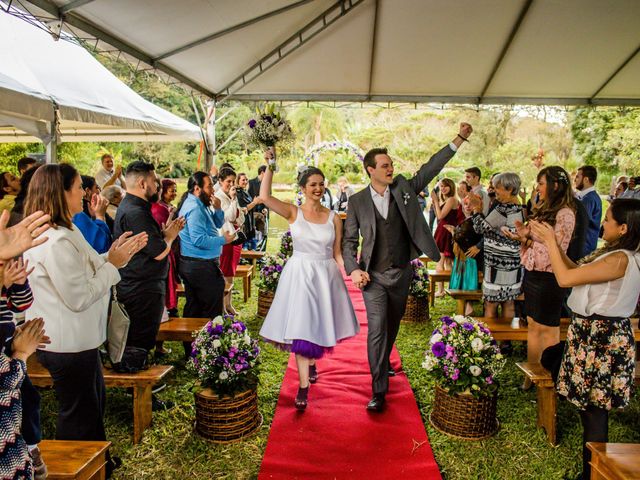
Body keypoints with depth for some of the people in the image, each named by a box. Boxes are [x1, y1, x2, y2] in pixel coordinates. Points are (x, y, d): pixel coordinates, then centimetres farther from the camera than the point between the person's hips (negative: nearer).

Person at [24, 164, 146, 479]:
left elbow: (84, 274, 11)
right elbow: (79, 298, -26)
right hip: (68, 345, -11)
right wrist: (112, 263, -18)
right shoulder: (56, 242, -26)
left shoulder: (62, 232, 7)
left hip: (74, 339, 11)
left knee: (93, 402, 25)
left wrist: (115, 255, 2)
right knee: (78, 414, 9)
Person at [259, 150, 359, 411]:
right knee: (301, 328, -4)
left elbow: (337, 254, 6)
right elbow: (265, 196, -19)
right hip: (299, 275, -2)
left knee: (319, 325, 15)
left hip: (326, 276, 3)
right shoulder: (293, 213, -3)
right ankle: (303, 386, 5)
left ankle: (312, 362, 45)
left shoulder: (334, 218, 2)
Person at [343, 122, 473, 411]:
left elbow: (431, 168, -1)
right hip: (373, 276, -3)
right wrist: (353, 270, -14)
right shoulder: (357, 201, -3)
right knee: (377, 328, -11)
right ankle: (379, 391, -2)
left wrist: (459, 139, -6)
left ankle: (383, 364, 46)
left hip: (401, 274, 3)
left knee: (392, 326, 19)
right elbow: (349, 240, -1)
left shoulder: (404, 188, 2)